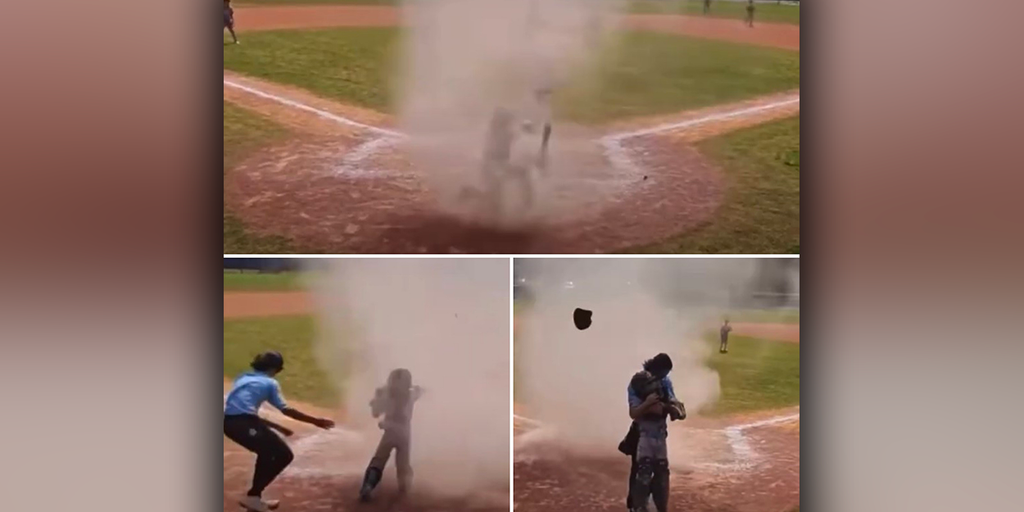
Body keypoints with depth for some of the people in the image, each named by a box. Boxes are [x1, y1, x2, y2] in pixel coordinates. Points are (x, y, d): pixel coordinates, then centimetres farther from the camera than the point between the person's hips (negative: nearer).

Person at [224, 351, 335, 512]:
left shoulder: (243, 378, 29)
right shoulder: (269, 383, 9)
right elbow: (286, 410, -1)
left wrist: (278, 427, 32)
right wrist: (315, 421, 3)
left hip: (229, 422, 8)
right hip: (243, 422, -8)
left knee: (267, 450, 29)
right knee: (284, 455, 5)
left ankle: (255, 495, 30)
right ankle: (252, 496, 4)